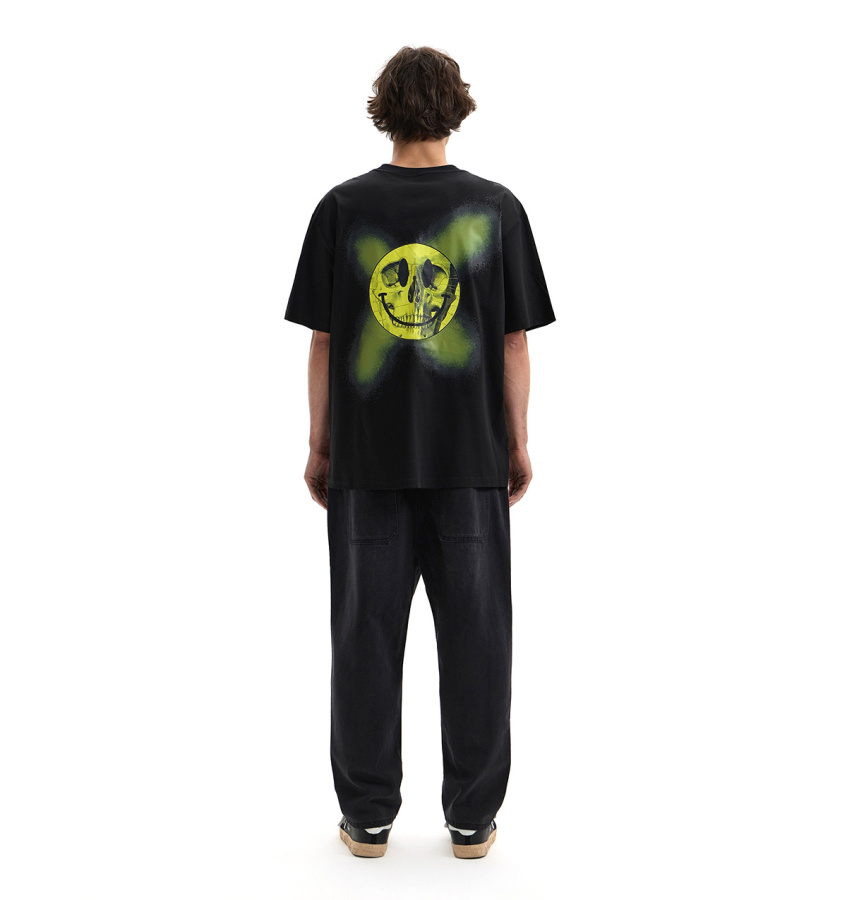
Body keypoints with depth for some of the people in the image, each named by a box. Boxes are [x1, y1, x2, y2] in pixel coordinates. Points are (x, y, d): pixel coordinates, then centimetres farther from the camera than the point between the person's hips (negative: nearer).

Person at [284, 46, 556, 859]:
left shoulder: (343, 207, -1)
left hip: (365, 457, 0)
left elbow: (322, 341, -1)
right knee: (473, 633, 9)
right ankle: (472, 817, 18)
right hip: (470, 457, 0)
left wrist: (319, 447, 8)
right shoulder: (496, 207, -1)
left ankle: (367, 816, 19)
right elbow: (514, 342, 0)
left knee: (366, 631, 9)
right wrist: (517, 444, 9)